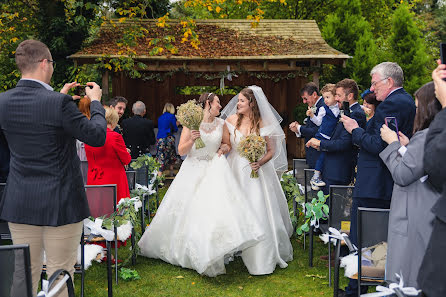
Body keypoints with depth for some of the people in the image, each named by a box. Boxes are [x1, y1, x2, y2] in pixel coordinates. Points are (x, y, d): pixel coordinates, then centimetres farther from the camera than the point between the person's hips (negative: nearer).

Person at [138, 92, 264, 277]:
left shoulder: (221, 124, 6)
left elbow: (228, 144, 21)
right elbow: (181, 151, -5)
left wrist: (225, 148, 0)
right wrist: (192, 140, -22)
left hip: (214, 171, 2)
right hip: (193, 171, -2)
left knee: (216, 205, -13)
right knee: (188, 212, 0)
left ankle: (210, 257, -7)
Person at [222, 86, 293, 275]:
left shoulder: (262, 124, -1)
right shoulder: (231, 119, 3)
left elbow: (271, 151, 0)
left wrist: (260, 163, -16)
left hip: (256, 172, -2)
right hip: (236, 169, 2)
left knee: (260, 209, -6)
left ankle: (264, 255, 7)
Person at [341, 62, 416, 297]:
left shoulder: (391, 104, -17)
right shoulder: (407, 101, 14)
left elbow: (378, 145, -23)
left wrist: (355, 130, -10)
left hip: (372, 186, -11)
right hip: (392, 184, 11)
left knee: (360, 241, -2)